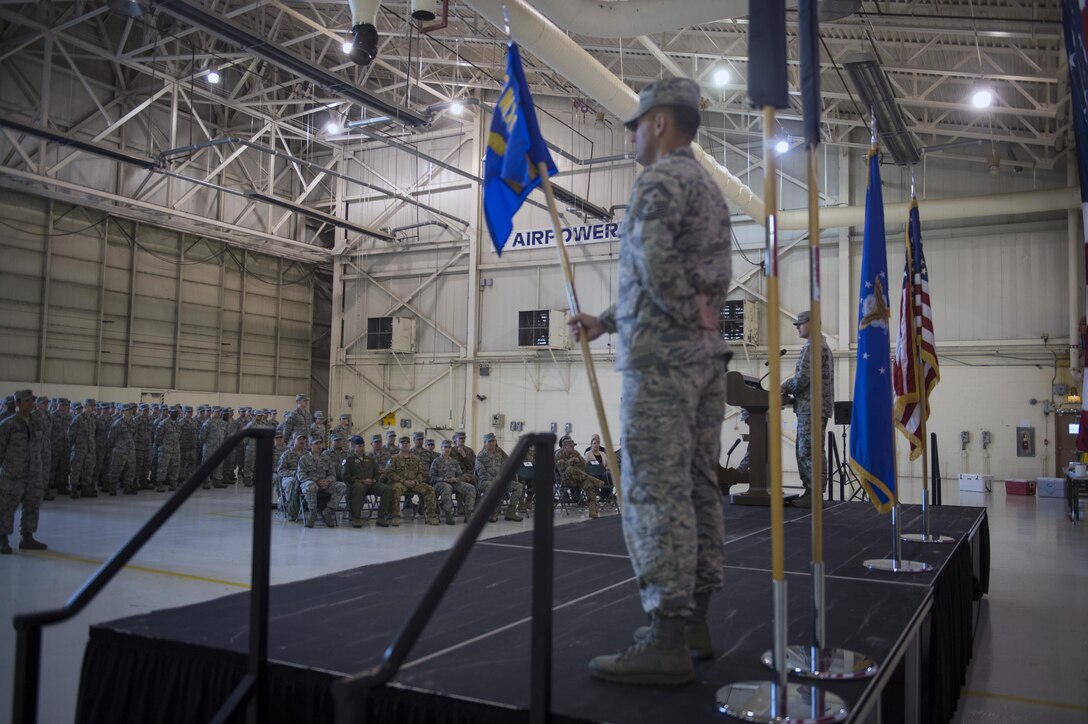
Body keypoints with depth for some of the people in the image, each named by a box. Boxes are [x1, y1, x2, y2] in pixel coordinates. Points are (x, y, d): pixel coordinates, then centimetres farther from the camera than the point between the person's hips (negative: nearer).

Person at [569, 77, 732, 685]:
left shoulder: (661, 179, -7)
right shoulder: (712, 189, 24)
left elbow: (653, 258, -23)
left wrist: (689, 313, -8)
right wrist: (606, 321, 25)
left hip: (663, 355, -10)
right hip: (707, 357, 10)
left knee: (655, 492, -9)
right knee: (699, 488, 10)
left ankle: (667, 643, -7)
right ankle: (694, 621, 18)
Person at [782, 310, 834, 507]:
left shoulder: (812, 346, -12)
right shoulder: (822, 345, 21)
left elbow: (802, 378, -19)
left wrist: (785, 387, -2)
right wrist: (788, 387, 15)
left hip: (811, 408, -10)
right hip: (815, 407, 10)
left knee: (809, 452, -8)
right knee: (803, 450, 13)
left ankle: (815, 495, -5)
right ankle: (810, 491, 16)